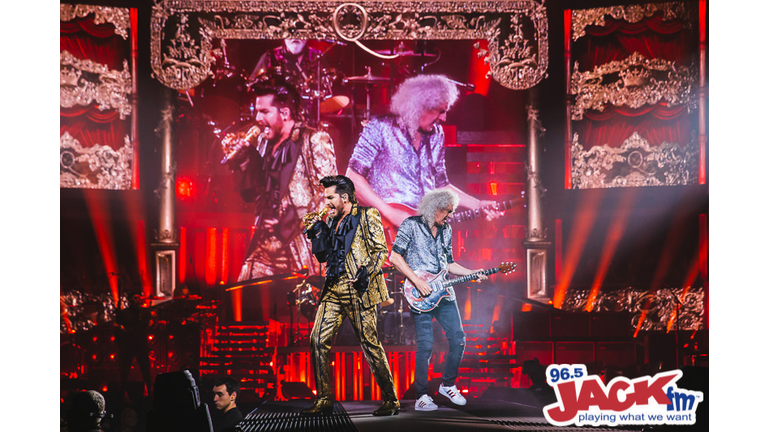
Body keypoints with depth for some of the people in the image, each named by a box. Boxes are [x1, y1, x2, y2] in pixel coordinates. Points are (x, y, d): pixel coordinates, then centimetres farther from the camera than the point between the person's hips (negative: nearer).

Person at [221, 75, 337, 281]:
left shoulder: (315, 140, -6)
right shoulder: (263, 142, 15)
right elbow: (251, 194, 17)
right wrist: (239, 158, 5)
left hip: (303, 248, -6)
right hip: (265, 246, 6)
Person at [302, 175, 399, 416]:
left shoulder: (367, 216, 0)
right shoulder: (331, 221, 19)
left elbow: (381, 249, -6)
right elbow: (322, 256, 21)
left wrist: (367, 272, -19)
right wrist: (318, 233, 7)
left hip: (358, 289, -7)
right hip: (334, 290, 7)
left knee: (369, 342, -6)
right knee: (318, 340, -1)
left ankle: (391, 401, 4)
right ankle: (324, 400, 8)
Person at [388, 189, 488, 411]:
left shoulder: (446, 230, 15)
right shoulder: (411, 225, -4)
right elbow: (395, 257, -10)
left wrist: (472, 273, 7)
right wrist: (417, 281, -17)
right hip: (420, 293, -6)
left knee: (458, 338, 2)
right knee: (425, 346, -6)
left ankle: (448, 384, 20)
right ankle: (422, 396, 3)